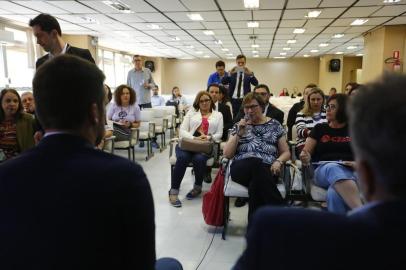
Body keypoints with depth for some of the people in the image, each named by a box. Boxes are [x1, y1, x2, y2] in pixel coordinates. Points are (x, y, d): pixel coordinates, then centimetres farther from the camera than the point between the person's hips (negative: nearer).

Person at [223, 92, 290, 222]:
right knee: (255, 163, -39)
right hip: (241, 168, 1)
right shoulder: (239, 126, 18)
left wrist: (278, 162, -7)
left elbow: (286, 152, 17)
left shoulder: (274, 125, 17)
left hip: (267, 169, 0)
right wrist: (239, 133, -1)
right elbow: (227, 154, 10)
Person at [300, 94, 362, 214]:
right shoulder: (319, 128, 17)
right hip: (324, 170, 1)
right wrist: (305, 158, -11)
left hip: (351, 171, 0)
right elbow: (306, 153, 14)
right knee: (332, 168, -40)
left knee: (334, 194, -39)